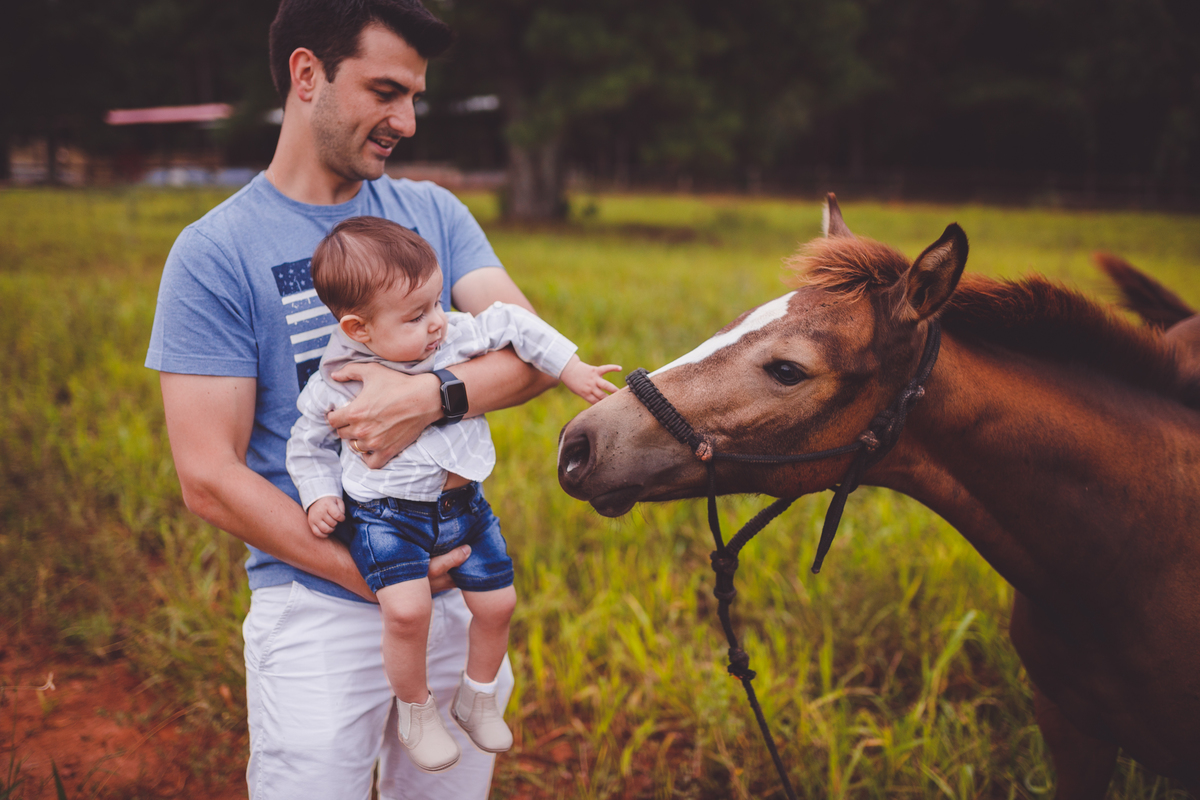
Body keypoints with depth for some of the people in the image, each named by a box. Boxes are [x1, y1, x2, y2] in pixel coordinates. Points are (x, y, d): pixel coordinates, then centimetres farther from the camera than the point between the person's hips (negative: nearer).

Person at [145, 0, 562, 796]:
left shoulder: (434, 214, 5)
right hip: (319, 611, -4)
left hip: (460, 592, 4)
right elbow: (209, 477, -12)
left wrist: (430, 397, -25)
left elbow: (534, 353, -5)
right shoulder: (215, 253, -8)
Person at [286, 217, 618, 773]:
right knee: (407, 609, -25)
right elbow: (307, 445, 5)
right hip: (385, 514, -4)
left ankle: (477, 698, 34)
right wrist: (320, 496, -9)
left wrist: (573, 370, 2)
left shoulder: (455, 337, -7)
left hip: (463, 504, 4)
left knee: (497, 602, 6)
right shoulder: (335, 383, -11)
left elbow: (513, 324, 5)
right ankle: (415, 708, 4)